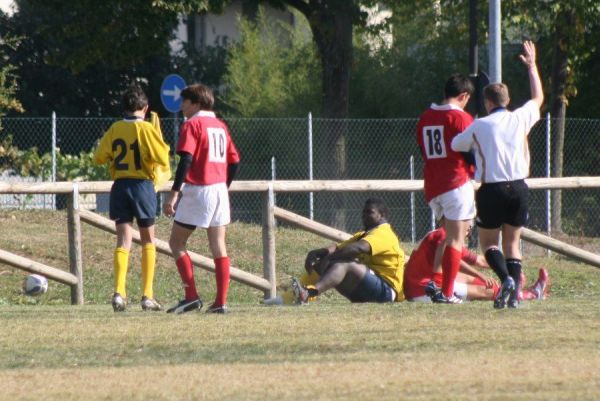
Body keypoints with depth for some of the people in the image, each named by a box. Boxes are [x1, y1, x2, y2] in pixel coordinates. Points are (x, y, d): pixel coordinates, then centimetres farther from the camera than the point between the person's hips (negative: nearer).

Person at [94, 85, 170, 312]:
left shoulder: (115, 129, 2)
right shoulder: (146, 129, -7)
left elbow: (99, 157, 1)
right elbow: (163, 157, -15)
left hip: (120, 185, 2)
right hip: (143, 184, -2)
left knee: (123, 240, 1)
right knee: (148, 240, 10)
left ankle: (119, 292, -16)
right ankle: (148, 296, 7)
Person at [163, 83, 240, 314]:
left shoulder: (192, 125, -7)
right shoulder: (220, 126, 15)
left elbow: (186, 160, -17)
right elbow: (234, 161, 15)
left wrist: (174, 193, -20)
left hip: (197, 190, -7)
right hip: (220, 190, 7)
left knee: (176, 243, 3)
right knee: (218, 246, 6)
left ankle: (191, 296, -7)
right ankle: (221, 302, 1)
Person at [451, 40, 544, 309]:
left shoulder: (479, 126, -3)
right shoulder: (521, 118, 4)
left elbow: (455, 145, 12)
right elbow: (538, 97, 23)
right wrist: (532, 65, 33)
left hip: (492, 190, -3)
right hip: (519, 188, 3)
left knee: (488, 242, 9)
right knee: (512, 242, 12)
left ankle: (505, 278, -19)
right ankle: (514, 294, -1)